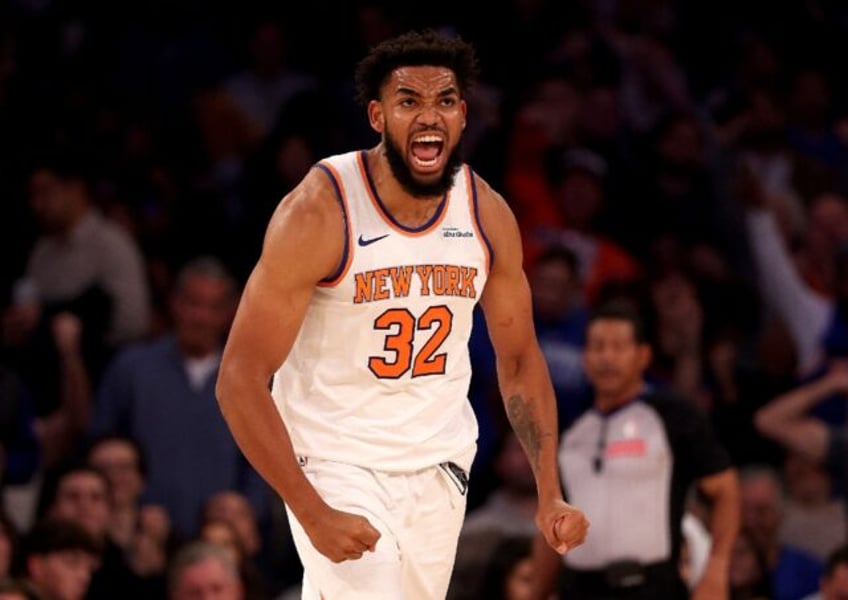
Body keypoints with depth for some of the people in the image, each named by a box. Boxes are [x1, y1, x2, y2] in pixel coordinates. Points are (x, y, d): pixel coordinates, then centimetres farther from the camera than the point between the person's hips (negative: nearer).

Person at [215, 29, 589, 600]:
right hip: (338, 463, -5)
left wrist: (550, 494, -2)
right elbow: (241, 379, -19)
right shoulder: (319, 213, -19)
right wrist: (313, 514, -26)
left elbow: (520, 359, 10)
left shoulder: (489, 215, -4)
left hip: (440, 461, 5)